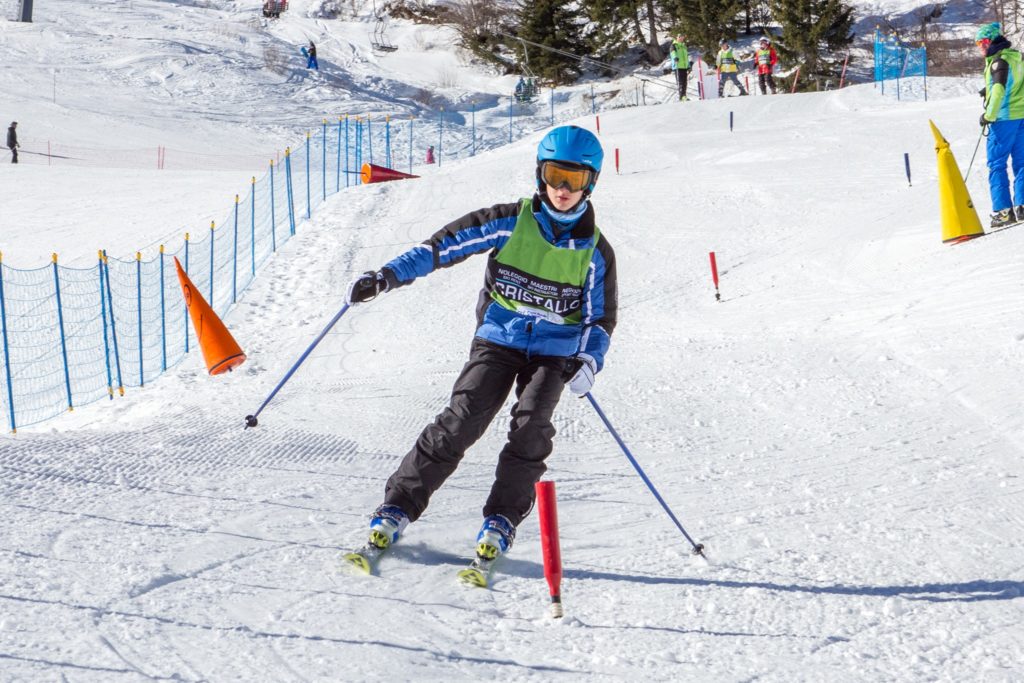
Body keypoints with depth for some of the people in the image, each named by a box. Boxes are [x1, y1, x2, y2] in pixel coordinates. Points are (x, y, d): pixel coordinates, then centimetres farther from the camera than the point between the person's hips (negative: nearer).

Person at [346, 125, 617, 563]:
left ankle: (501, 521, -10)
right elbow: (446, 244, -4)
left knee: (531, 426, -22)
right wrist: (387, 276, -14)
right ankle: (398, 507, -10)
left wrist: (588, 362, -14)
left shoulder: (594, 250, 1)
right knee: (462, 420, -16)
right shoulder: (512, 222, -3)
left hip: (553, 352, 1)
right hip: (498, 339, -1)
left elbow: (601, 318, 6)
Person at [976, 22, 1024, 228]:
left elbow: (999, 90, -21)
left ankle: (1003, 211, -6)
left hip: (1004, 119, -8)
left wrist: (988, 116, -15)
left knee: (996, 165, -2)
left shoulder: (999, 61, -13)